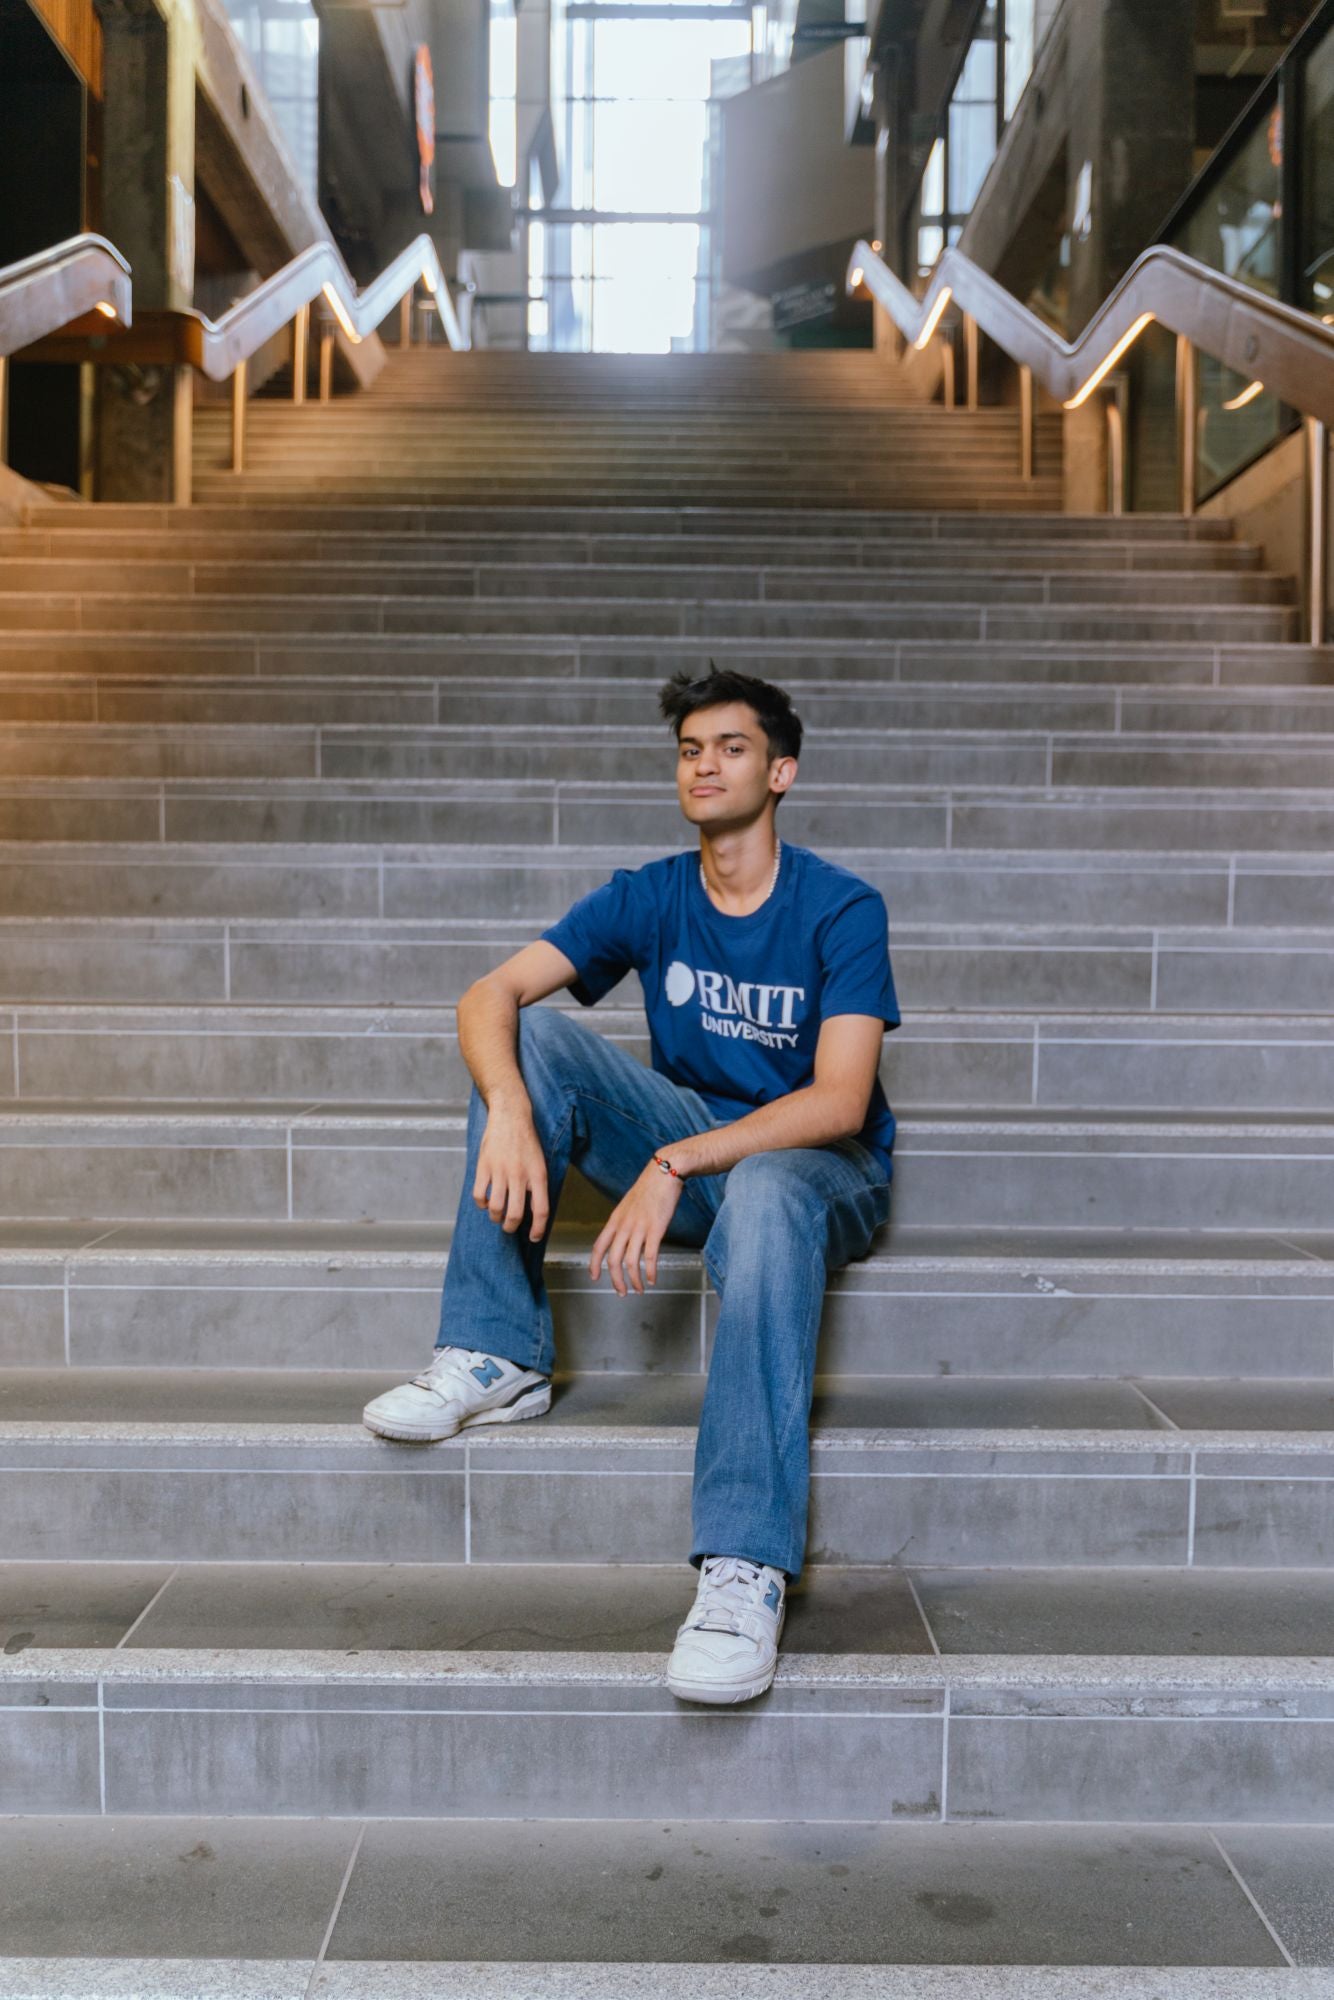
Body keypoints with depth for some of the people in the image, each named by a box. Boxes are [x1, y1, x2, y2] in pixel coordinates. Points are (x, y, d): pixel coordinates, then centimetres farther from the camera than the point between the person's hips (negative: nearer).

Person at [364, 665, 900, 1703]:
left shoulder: (842, 909, -12)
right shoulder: (649, 898, 0)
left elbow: (840, 1101, -23)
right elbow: (489, 995, -11)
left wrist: (674, 1165, -32)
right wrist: (510, 1113, -33)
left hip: (818, 1163, -4)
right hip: (690, 1144, 5)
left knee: (765, 1198, -42)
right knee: (535, 1034, -16)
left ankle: (745, 1570, -47)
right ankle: (497, 1356, -19)